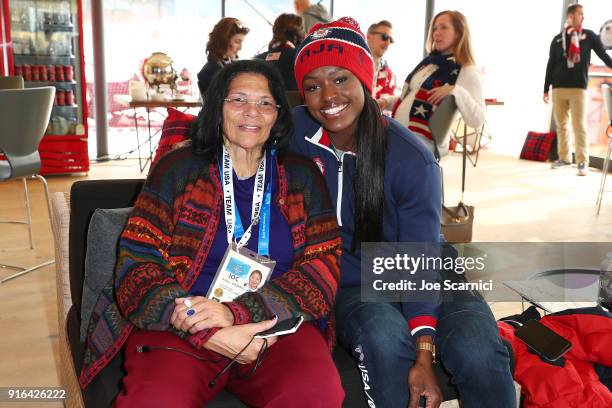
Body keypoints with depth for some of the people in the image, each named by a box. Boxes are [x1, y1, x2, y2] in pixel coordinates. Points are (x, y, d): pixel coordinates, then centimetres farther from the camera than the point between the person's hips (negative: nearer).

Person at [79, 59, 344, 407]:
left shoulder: (302, 177, 11)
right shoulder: (178, 169, 6)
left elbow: (322, 270, 1)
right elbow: (136, 267, -1)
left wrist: (236, 312, -16)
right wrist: (210, 334, -17)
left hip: (276, 326, 2)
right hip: (180, 329, -1)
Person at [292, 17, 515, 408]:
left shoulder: (413, 159, -17)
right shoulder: (295, 132, -9)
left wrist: (423, 355, -28)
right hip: (350, 286, 1)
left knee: (477, 350, -30)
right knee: (384, 335, -34)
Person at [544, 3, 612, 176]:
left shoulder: (589, 36, 8)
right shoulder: (557, 39, 11)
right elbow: (550, 65, 12)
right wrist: (546, 89, 10)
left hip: (579, 88, -2)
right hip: (558, 88, 2)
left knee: (579, 126, -7)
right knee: (561, 125, 6)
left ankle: (583, 162, -6)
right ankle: (564, 157, 15)